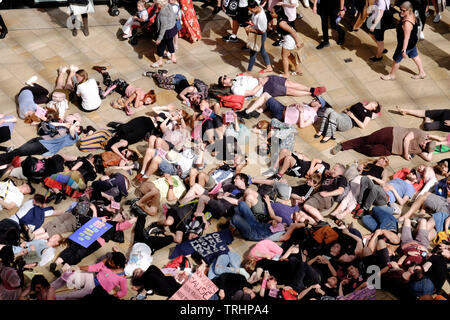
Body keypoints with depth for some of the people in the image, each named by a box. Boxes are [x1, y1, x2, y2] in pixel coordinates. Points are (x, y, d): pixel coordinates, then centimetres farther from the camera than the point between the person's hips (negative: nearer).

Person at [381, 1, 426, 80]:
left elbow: (406, 38, -32)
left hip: (406, 44, -9)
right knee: (415, 56, 27)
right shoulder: (412, 15, -8)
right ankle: (422, 73, 43)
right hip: (413, 42, 9)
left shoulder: (407, 23, -37)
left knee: (396, 59, 13)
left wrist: (404, 50, -26)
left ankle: (392, 75, 35)